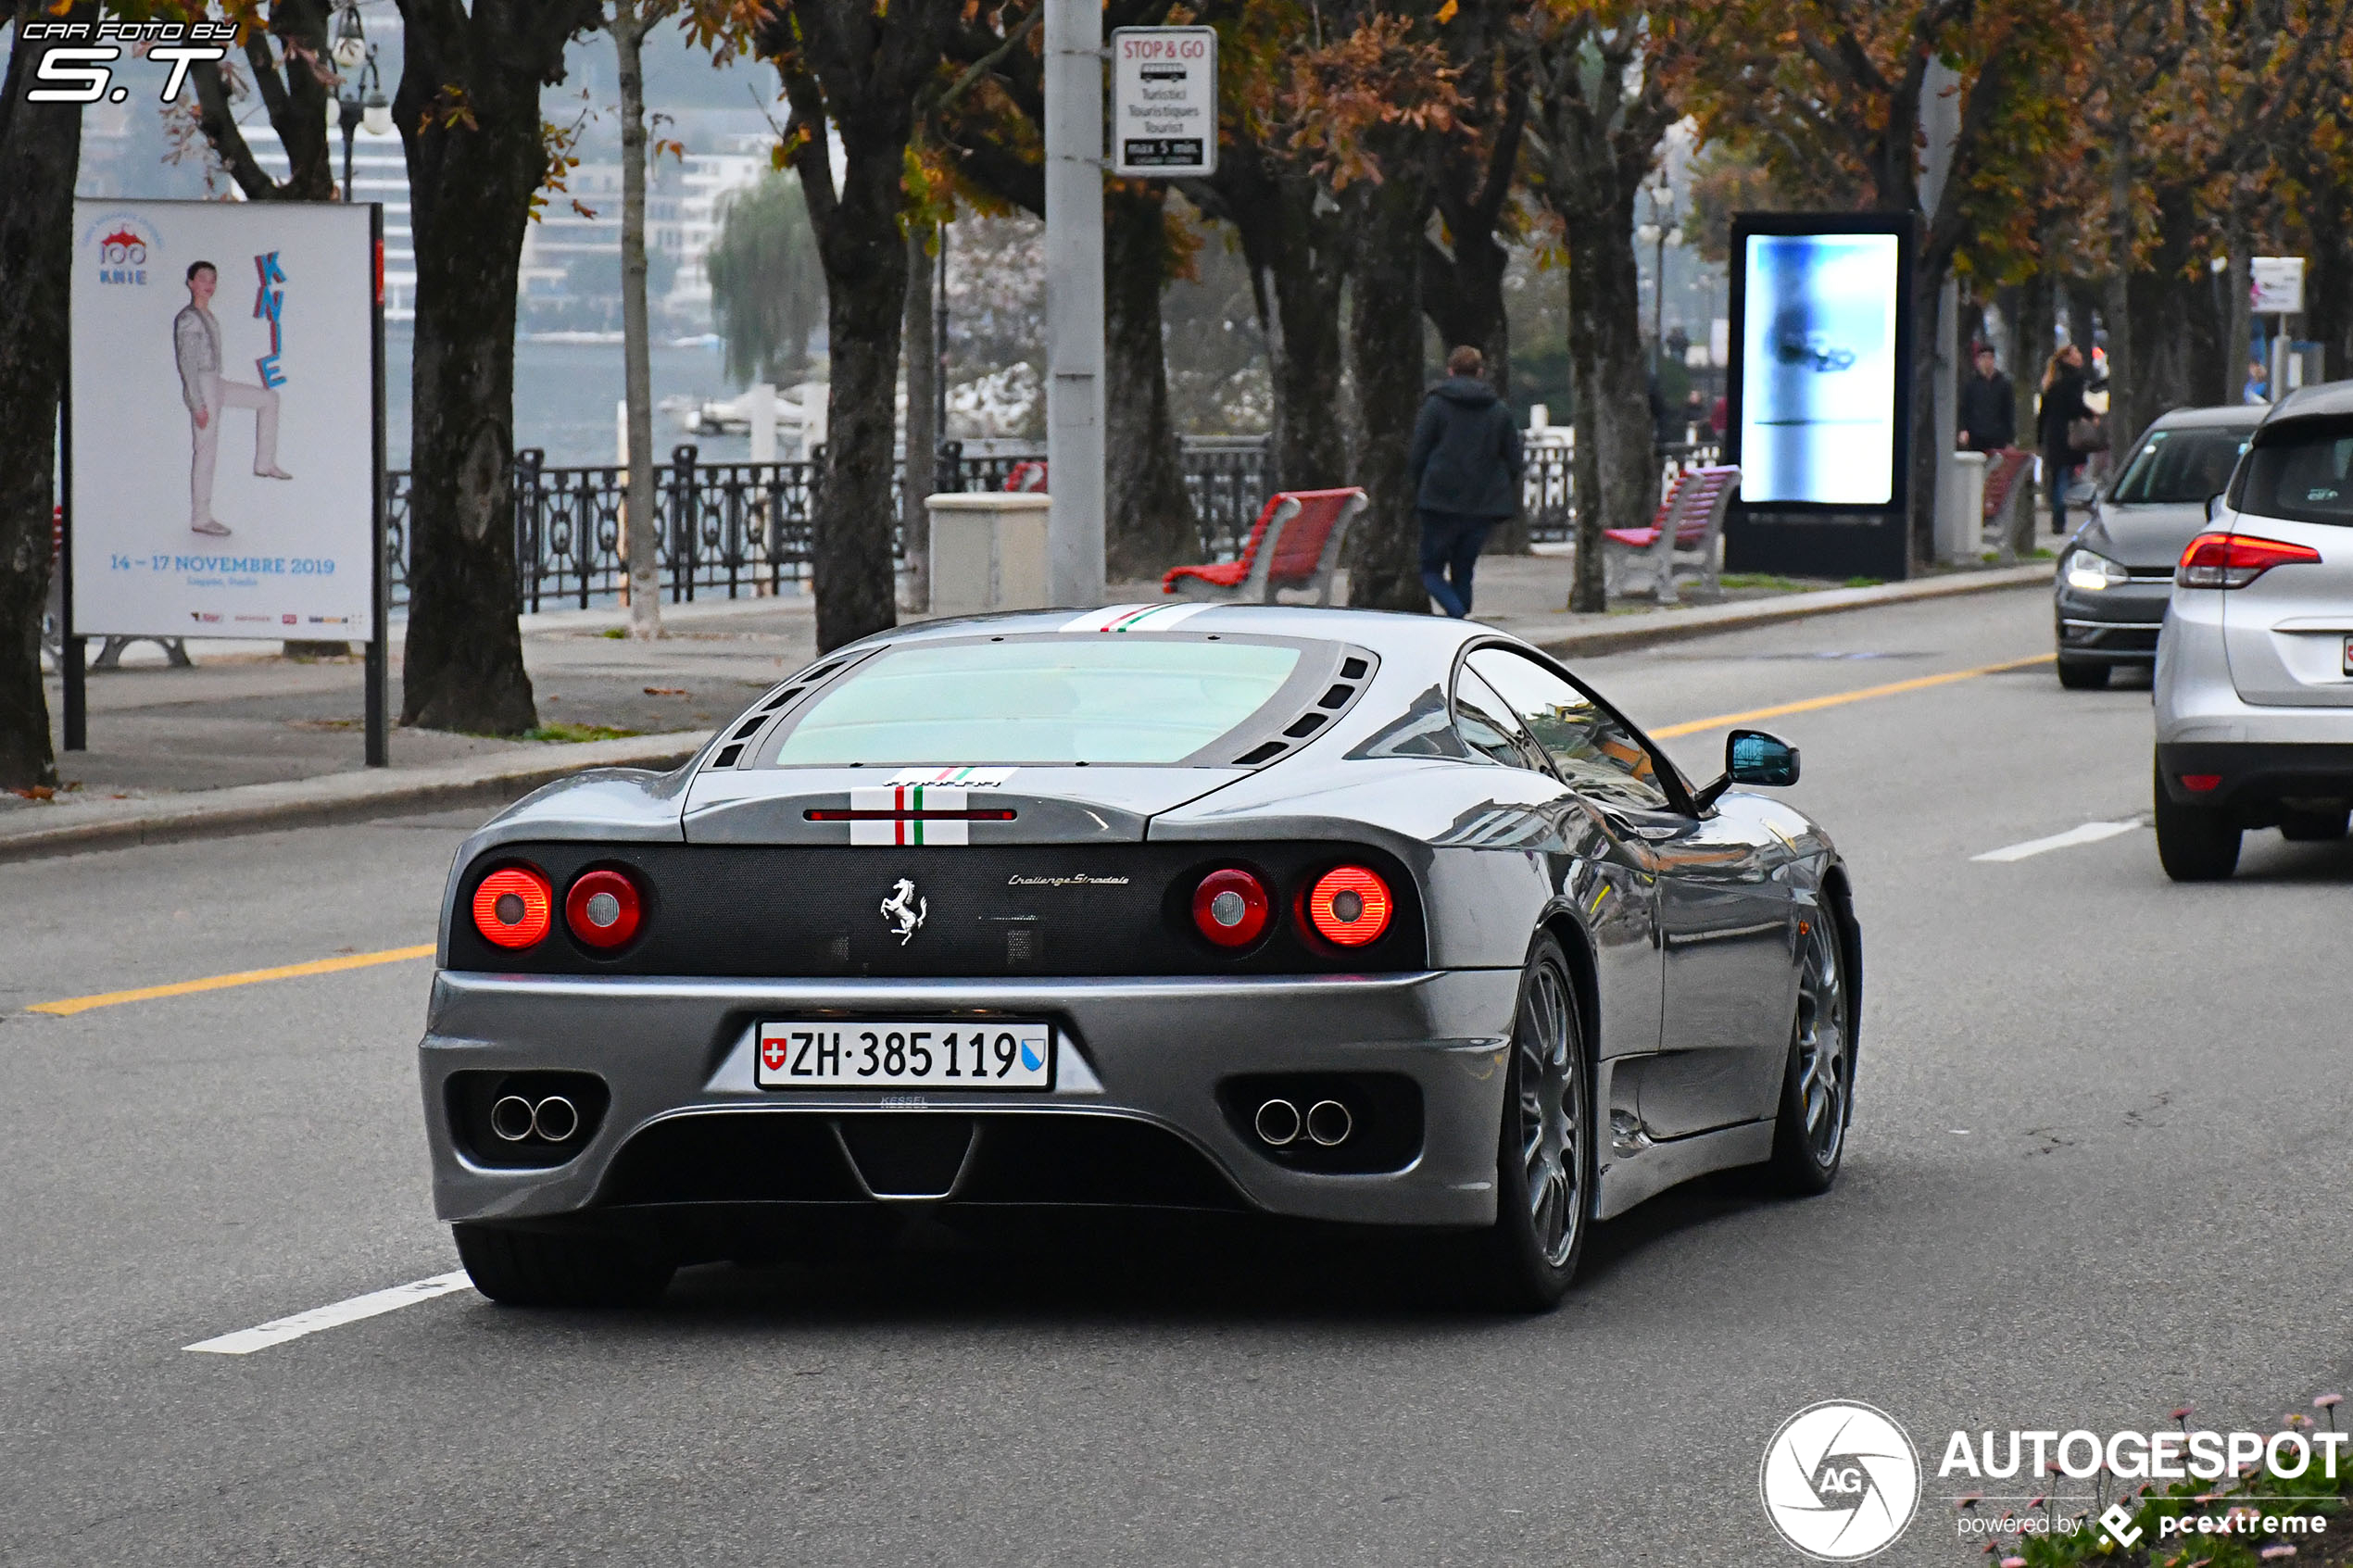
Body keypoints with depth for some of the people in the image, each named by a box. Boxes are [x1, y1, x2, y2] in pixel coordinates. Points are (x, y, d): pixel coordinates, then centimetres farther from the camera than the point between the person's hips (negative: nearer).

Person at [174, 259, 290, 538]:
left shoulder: (206, 316, 12)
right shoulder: (188, 319, -17)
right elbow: (186, 362, -20)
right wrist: (198, 405, -22)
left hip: (215, 385, 10)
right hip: (200, 387, -10)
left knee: (268, 397, 15)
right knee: (206, 451, -5)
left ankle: (265, 463, 15)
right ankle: (200, 518, 2)